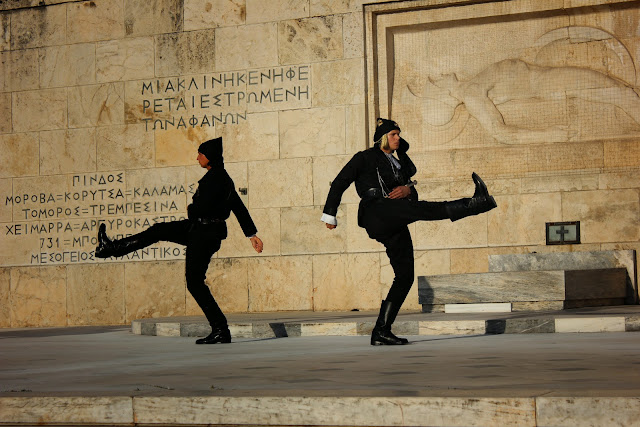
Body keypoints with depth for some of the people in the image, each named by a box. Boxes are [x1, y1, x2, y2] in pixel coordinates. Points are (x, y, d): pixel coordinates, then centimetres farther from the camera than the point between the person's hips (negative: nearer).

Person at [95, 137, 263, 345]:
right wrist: (252, 234, 21)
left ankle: (221, 330, -1)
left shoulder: (215, 177, -18)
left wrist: (190, 210, 0)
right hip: (200, 229, 10)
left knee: (194, 281, -5)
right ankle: (111, 248, 31)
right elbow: (239, 207, 17)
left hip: (205, 233, -10)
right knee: (158, 230, 18)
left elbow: (201, 208, -24)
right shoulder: (222, 177, 13)